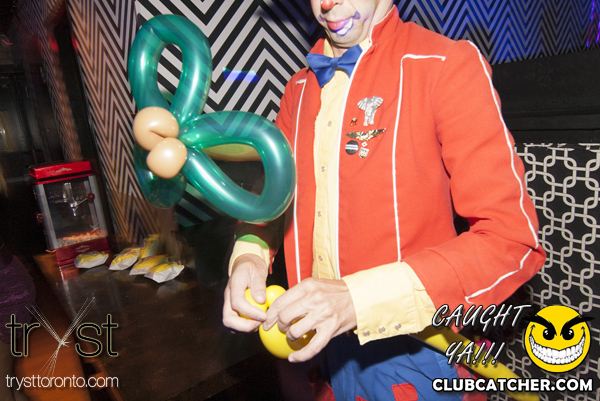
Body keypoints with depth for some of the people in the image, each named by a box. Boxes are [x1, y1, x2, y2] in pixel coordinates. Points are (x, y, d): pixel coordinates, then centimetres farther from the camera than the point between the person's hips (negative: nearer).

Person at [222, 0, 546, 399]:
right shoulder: (300, 88, 5)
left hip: (414, 350, -4)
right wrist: (249, 254, -13)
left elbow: (512, 240, -20)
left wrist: (358, 297, -28)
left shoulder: (449, 65, -14)